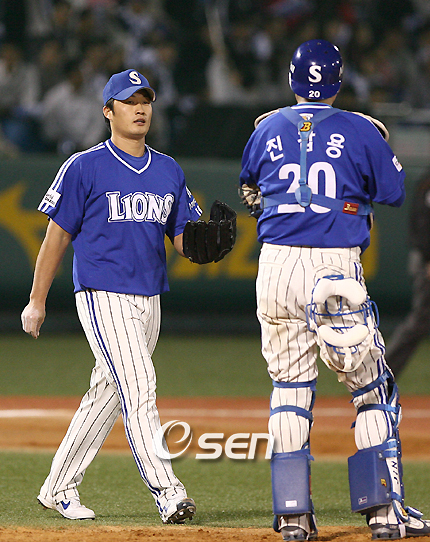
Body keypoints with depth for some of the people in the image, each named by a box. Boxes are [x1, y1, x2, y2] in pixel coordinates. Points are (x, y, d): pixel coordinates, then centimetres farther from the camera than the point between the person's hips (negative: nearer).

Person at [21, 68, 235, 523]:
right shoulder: (84, 168, -4)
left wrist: (204, 243, -12)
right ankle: (167, 493, -22)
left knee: (107, 395, 11)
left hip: (149, 299, 6)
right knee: (137, 387, -17)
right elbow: (57, 235, -2)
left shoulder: (169, 171, 13)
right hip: (103, 295, -6)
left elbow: (184, 239, 12)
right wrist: (37, 302, -3)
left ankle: (59, 488, 22)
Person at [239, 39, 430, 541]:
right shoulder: (361, 131, -1)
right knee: (372, 387, 8)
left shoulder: (267, 129, 9)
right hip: (337, 268, -3)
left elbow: (249, 192, 25)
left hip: (276, 266, 3)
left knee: (290, 385, 10)